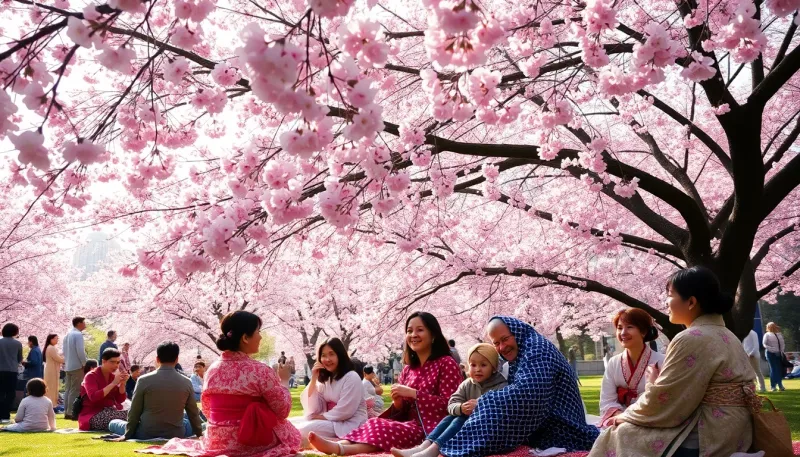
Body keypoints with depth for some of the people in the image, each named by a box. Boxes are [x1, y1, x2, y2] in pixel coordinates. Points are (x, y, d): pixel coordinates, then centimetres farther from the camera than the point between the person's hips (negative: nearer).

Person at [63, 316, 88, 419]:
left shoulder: (67, 335, 15)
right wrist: (85, 365, -12)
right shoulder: (78, 335, -14)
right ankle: (71, 413, -10)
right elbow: (80, 352, -19)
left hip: (68, 366, 9)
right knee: (75, 390, -7)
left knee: (67, 390, 10)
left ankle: (66, 412, 11)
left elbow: (65, 351, 18)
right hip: (77, 366, -9)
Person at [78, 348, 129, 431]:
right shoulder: (91, 376, -6)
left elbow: (120, 400, 8)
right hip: (92, 415, -6)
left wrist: (122, 383, -8)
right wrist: (113, 383, -24)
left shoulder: (113, 376, 11)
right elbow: (93, 397, -24)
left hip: (110, 411, 6)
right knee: (125, 416, -32)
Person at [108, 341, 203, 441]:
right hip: (176, 435, 2)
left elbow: (134, 412, -4)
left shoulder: (144, 380, -10)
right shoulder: (186, 382, -5)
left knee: (113, 423, 20)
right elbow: (193, 413, 5)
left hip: (146, 435, -1)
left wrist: (127, 435, 8)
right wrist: (199, 433, 18)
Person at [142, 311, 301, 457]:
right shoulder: (260, 371, -18)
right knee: (293, 433, 15)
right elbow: (282, 410, -12)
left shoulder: (212, 369, 1)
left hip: (216, 441, 7)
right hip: (253, 443, -7)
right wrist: (283, 382, 3)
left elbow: (207, 410, 13)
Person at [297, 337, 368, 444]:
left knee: (304, 430, -22)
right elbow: (313, 409, 1)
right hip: (333, 423, 8)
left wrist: (319, 417, -8)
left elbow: (344, 412, -18)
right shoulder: (325, 379, 12)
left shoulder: (352, 378, -11)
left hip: (350, 426, -8)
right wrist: (314, 378, -6)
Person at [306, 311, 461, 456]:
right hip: (413, 426, 7)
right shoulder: (408, 370, 19)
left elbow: (449, 404, -12)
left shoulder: (446, 363, -2)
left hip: (435, 430, -6)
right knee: (377, 424, -25)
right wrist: (398, 402, -6)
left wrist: (412, 393, -15)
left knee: (381, 429, -32)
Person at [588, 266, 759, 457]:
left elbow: (662, 401, -16)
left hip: (702, 441, -10)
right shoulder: (725, 336, 14)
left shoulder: (691, 339, -17)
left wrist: (627, 416, 1)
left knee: (622, 436, 0)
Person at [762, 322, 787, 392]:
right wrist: (773, 349, -21)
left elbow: (782, 343, 16)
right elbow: (764, 344, -11)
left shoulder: (779, 334, 11)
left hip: (779, 354, 5)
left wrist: (781, 351, 1)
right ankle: (773, 386, 1)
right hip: (771, 354, -5)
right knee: (774, 369, -6)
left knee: (781, 369, 3)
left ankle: (780, 385, 17)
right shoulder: (767, 335, -4)